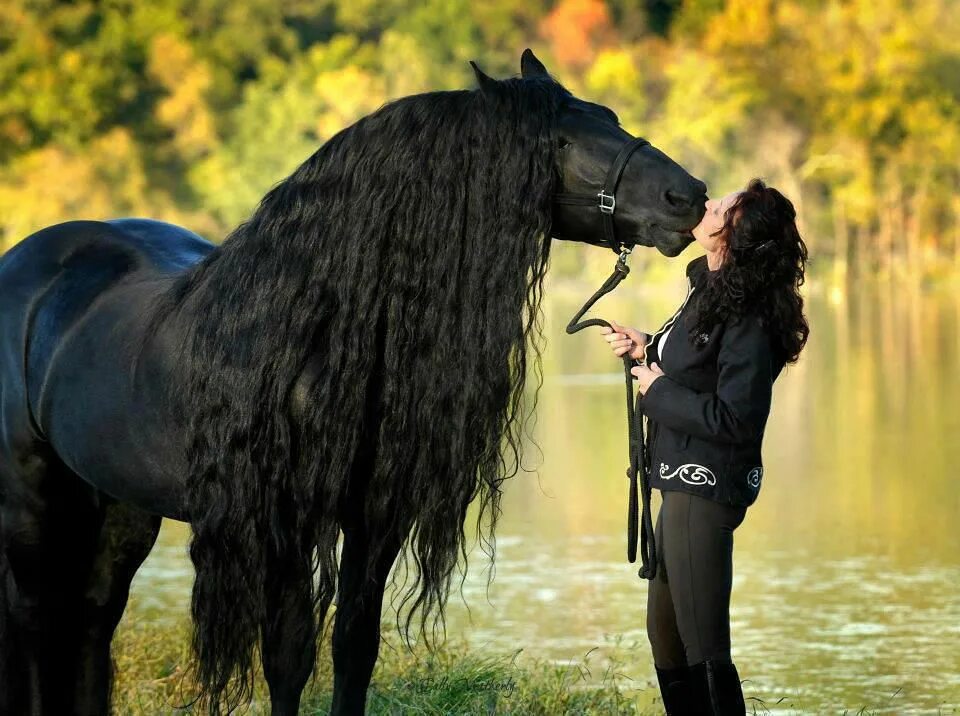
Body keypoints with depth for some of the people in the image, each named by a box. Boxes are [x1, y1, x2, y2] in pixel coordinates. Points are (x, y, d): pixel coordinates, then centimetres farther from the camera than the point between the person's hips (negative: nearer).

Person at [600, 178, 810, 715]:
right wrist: (647, 350, 3)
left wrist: (658, 392, -15)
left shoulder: (747, 318, -21)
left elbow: (733, 419, -25)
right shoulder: (709, 287, 7)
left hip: (706, 488, -11)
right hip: (686, 481, 11)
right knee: (665, 633, 20)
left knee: (703, 649, -8)